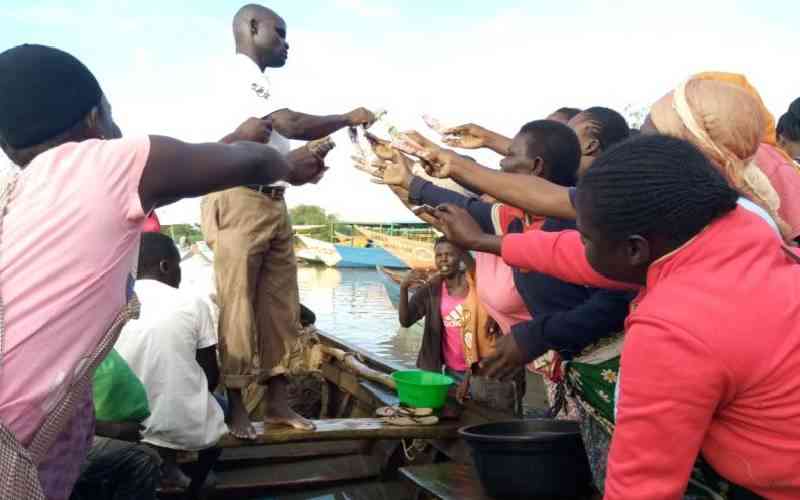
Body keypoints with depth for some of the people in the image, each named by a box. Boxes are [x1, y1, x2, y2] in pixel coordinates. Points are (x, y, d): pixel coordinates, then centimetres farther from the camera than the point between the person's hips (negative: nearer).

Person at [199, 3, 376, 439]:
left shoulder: (256, 84, 20)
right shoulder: (238, 77, -9)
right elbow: (291, 125, -19)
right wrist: (347, 118, -8)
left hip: (271, 204, 9)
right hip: (240, 201, -9)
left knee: (280, 306, 7)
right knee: (237, 308, -4)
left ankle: (276, 400, 14)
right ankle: (234, 405, 4)